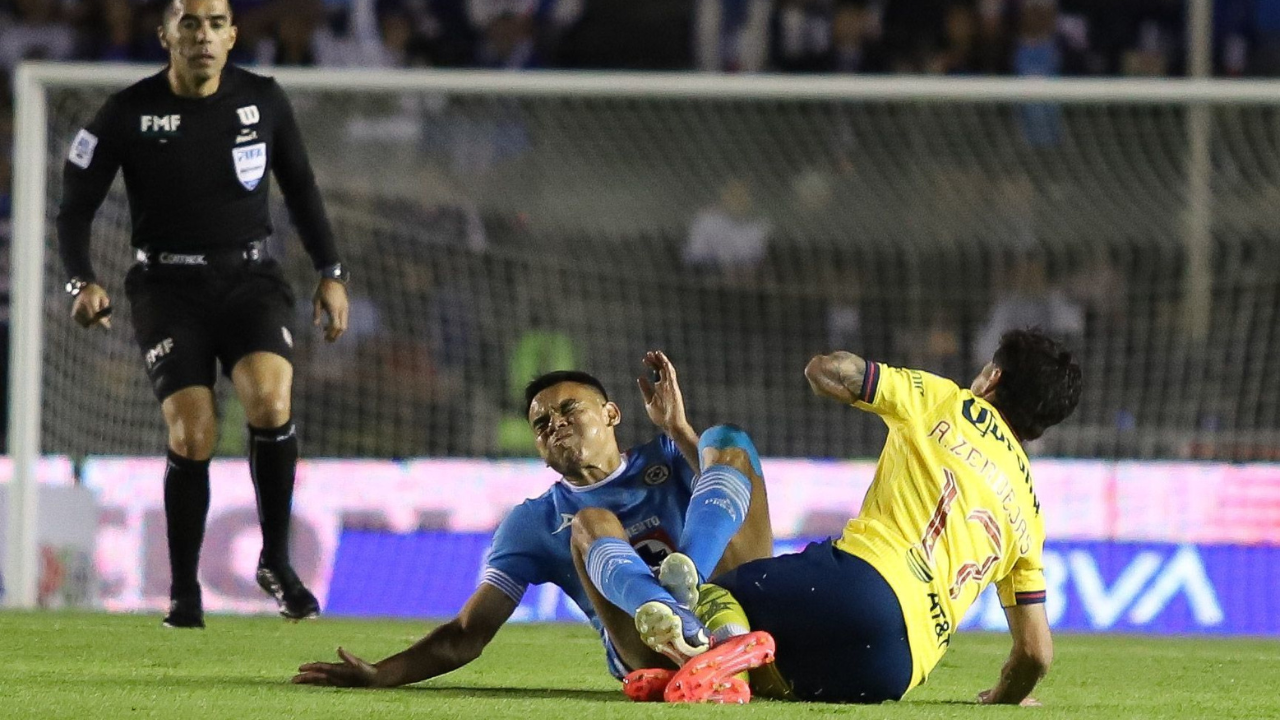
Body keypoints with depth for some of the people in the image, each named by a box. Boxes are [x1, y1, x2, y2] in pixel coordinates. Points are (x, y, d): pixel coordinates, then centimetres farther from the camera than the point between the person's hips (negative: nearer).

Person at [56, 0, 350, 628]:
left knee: (270, 401, -25)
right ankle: (184, 593, 1)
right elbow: (75, 207, -1)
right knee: (192, 434, -16)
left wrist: (331, 273, 10)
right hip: (168, 287, -1)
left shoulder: (263, 101, 1)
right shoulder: (128, 114, -6)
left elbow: (300, 188, 14)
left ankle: (276, 563, -8)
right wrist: (82, 283, -17)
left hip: (249, 277, 1)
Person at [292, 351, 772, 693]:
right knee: (591, 523, -22)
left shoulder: (667, 457, 23)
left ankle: (685, 579, -41)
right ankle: (670, 621, -55)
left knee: (727, 439, -10)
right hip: (653, 655, 0)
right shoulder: (535, 522, 20)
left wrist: (679, 430, -2)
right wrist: (379, 674, -1)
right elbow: (467, 635, 13)